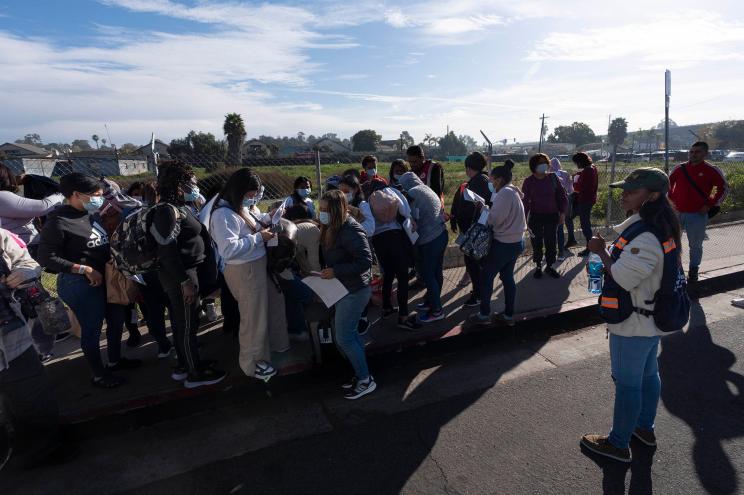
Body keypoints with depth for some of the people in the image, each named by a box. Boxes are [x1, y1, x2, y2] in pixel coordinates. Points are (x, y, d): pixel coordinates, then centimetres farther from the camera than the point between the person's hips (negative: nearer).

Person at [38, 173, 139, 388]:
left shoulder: (93, 214, 3)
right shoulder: (58, 221, -16)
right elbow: (46, 257, -16)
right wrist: (85, 269, -18)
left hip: (106, 278, 8)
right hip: (80, 284, -7)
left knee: (116, 319, 19)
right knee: (92, 328, 6)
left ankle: (115, 360, 40)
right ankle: (99, 374, 24)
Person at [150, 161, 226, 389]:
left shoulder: (180, 206, 11)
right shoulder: (167, 210, -19)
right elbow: (167, 250, -24)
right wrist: (185, 281, -24)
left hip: (187, 270, 10)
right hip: (180, 275, -10)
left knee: (181, 322, 18)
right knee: (187, 324, 1)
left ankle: (183, 365, 32)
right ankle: (195, 373, 14)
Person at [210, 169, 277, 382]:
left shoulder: (246, 207, 5)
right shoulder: (224, 214, -21)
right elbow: (228, 249, -30)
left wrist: (266, 225, 2)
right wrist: (259, 237, -24)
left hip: (257, 266, 9)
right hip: (244, 271, -9)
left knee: (260, 314, 22)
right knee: (253, 318, 4)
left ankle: (259, 354, 42)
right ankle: (252, 364, 23)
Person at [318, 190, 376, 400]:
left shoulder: (351, 231, -22)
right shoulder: (331, 229, 7)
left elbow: (365, 261, -26)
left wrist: (335, 272, -26)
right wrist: (326, 270, 1)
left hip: (354, 290, -10)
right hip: (343, 289, 10)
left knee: (343, 338, -2)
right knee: (350, 333, 17)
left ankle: (366, 381, 14)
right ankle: (361, 374, 33)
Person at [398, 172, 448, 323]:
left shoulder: (412, 193, -10)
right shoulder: (428, 190, 16)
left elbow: (413, 220, -14)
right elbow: (441, 214, 15)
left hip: (429, 240, -9)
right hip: (441, 234, 9)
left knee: (428, 275, 3)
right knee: (436, 272, 18)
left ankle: (437, 310, 12)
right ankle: (431, 301, 34)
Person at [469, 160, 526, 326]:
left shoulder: (504, 193, -19)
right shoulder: (513, 191, 12)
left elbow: (494, 218, -21)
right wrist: (490, 209, 1)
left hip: (503, 244, -9)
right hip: (515, 242, 9)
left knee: (486, 277, 4)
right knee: (508, 277, 16)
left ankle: (484, 315, 13)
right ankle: (508, 315, 23)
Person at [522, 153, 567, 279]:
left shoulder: (553, 178, -2)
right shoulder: (528, 181, -5)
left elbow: (561, 195, 4)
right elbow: (525, 201, -5)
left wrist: (563, 212, -1)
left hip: (552, 216, 1)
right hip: (536, 217, -1)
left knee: (551, 242, 6)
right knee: (537, 243, 6)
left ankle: (549, 266, 21)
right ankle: (538, 266, 21)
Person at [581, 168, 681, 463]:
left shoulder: (645, 237, -29)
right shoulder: (659, 228, 4)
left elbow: (621, 279, -28)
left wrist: (601, 251, -16)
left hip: (633, 325, -10)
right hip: (652, 318, 10)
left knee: (627, 382, 5)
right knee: (648, 374, 24)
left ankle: (618, 444, 22)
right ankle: (644, 428, 44)